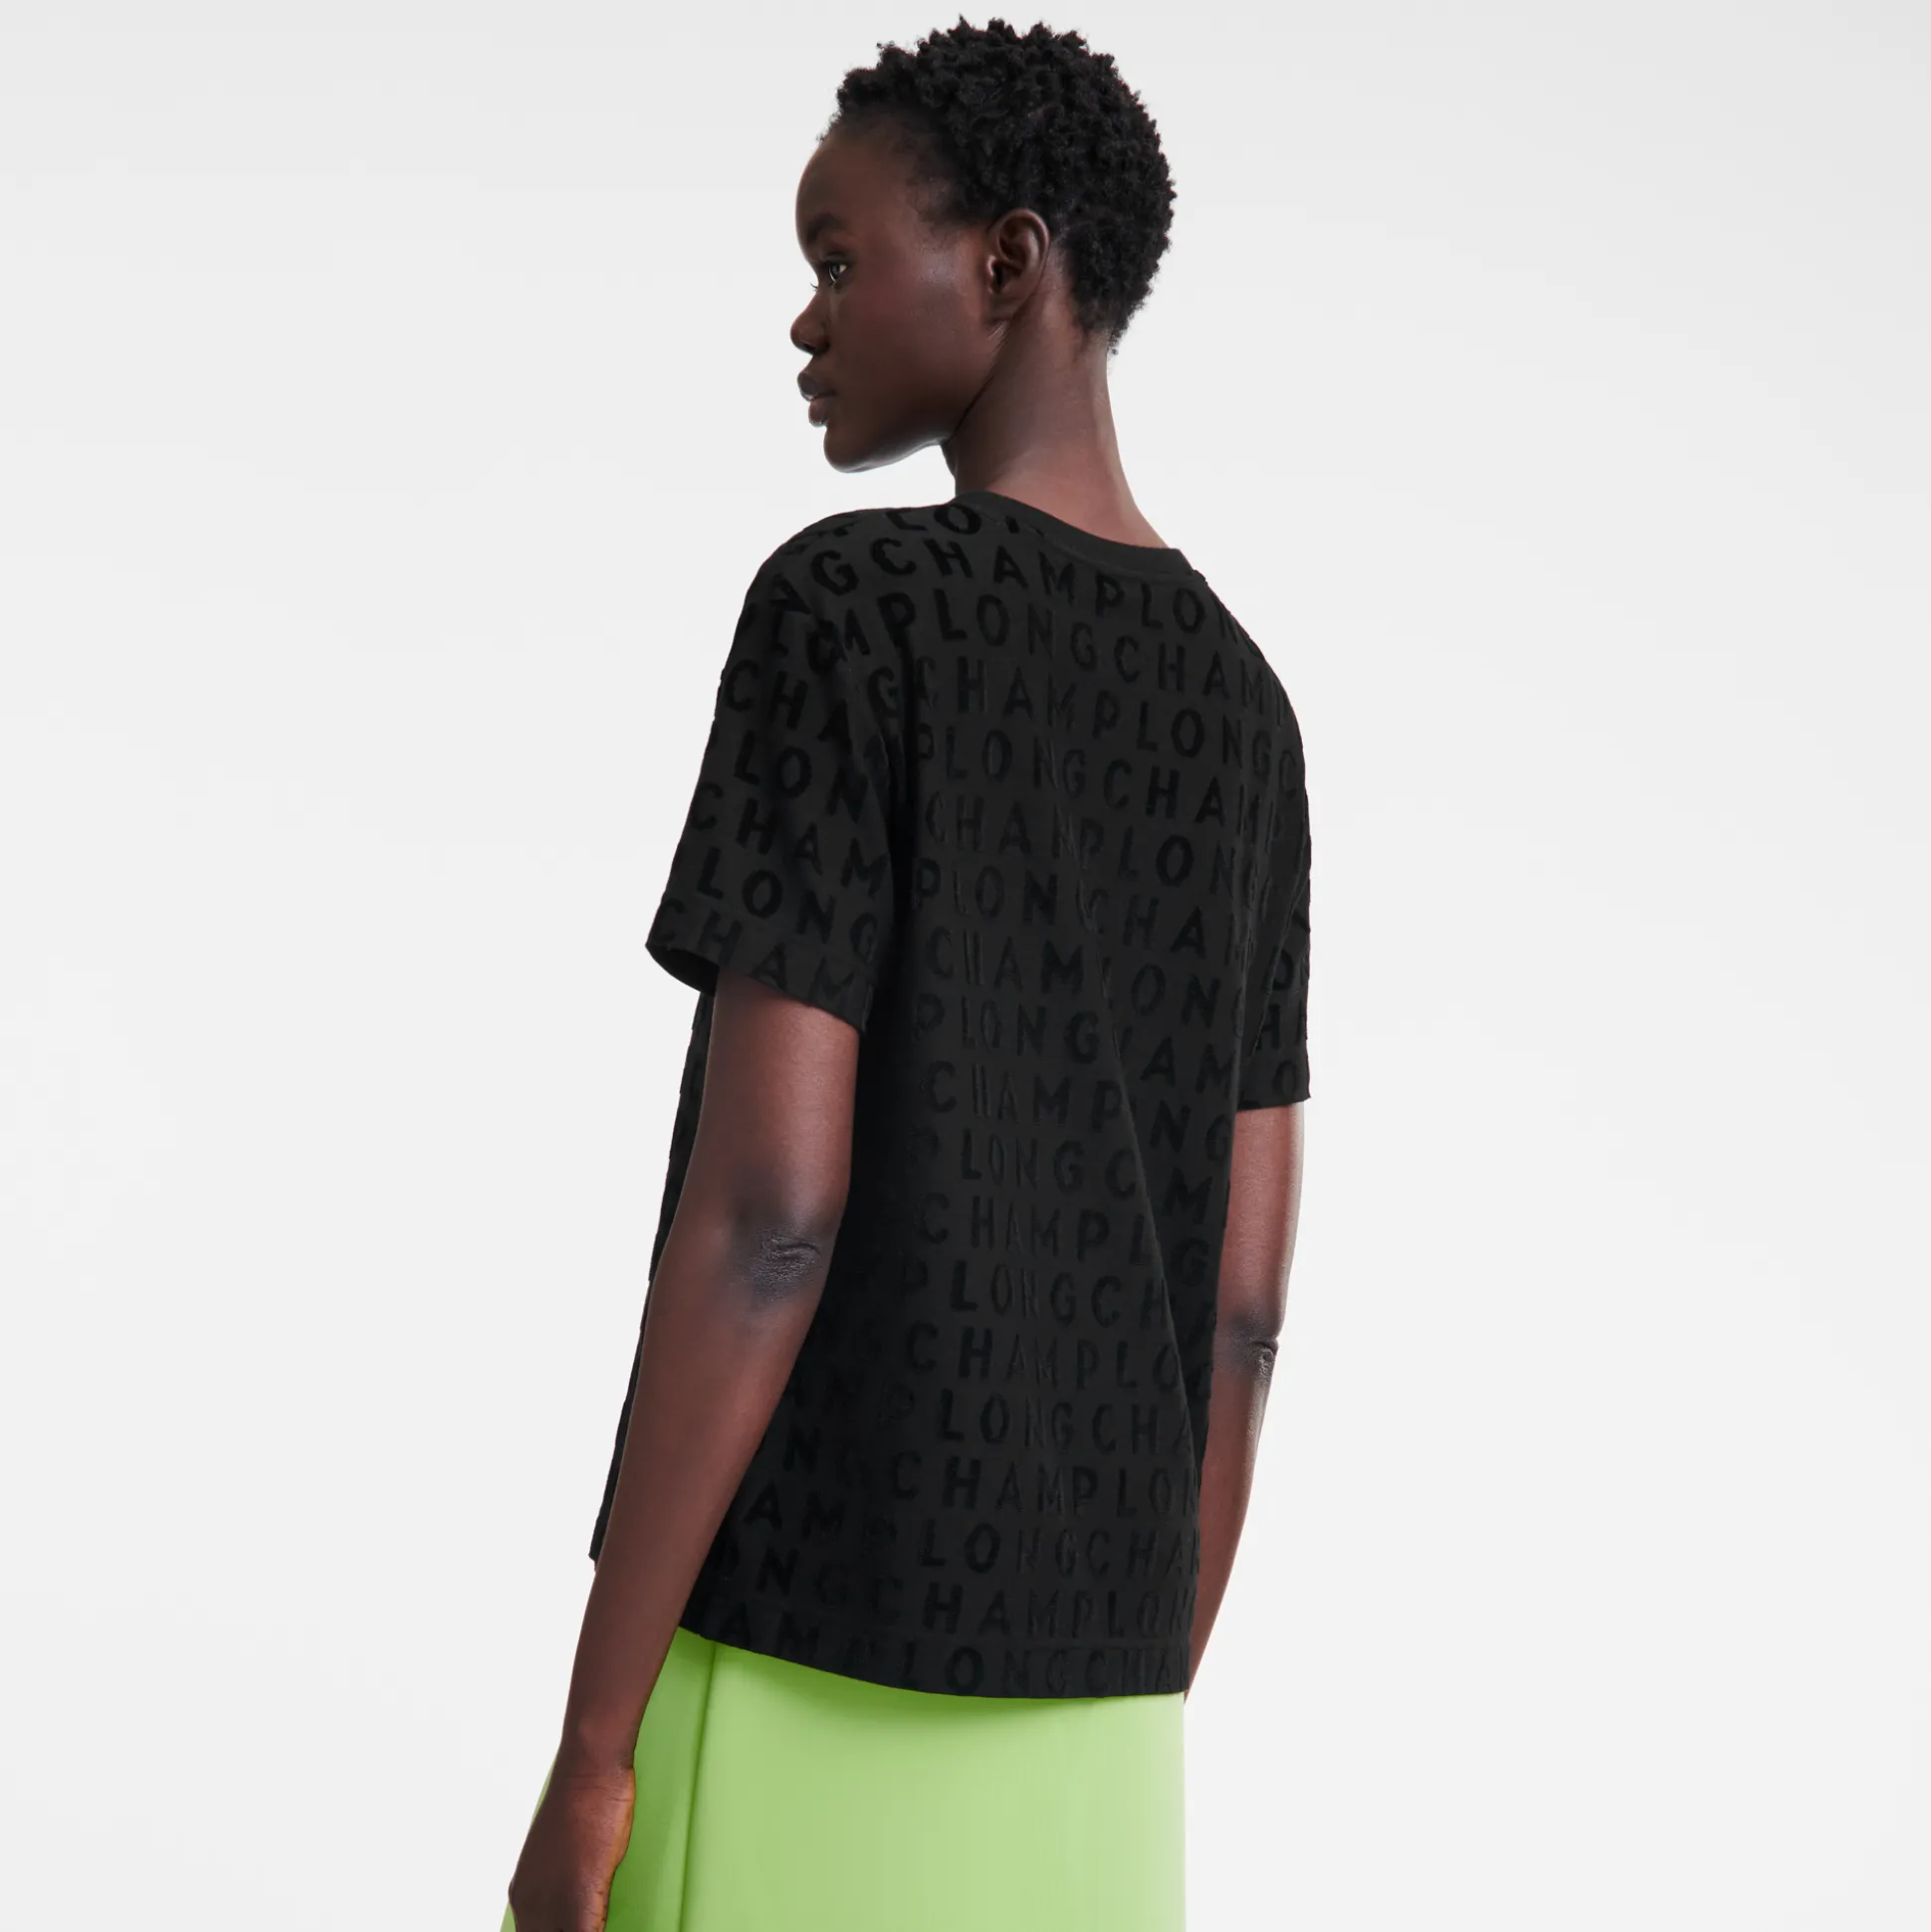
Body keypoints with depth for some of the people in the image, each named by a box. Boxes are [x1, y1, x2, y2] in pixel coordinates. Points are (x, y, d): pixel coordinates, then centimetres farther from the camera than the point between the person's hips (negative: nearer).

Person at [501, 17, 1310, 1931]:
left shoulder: (842, 613, -11)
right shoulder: (1238, 714, 10)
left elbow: (761, 1203, -18)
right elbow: (1240, 1297, 10)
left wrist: (590, 1756, -12)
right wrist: (1125, 1756, 17)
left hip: (786, 1696, -6)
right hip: (1077, 1712, 6)